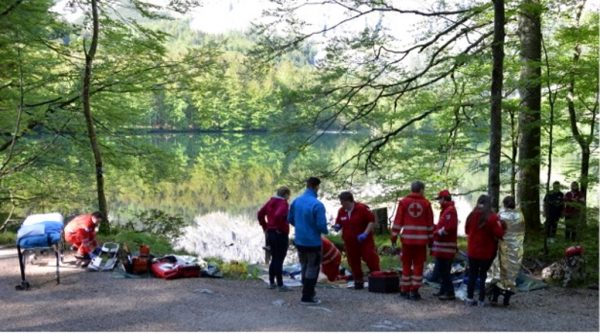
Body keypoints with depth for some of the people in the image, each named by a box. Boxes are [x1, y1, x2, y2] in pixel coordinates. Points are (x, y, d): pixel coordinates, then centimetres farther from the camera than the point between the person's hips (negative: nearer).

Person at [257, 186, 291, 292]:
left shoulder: (271, 201, 8)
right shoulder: (283, 203, -15)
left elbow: (260, 214, 9)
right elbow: (278, 215, -32)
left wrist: (265, 227, 11)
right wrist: (280, 228, -18)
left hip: (270, 234, 7)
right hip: (281, 235, -7)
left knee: (274, 259, 18)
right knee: (279, 260, 0)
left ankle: (271, 283, 23)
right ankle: (280, 285, 7)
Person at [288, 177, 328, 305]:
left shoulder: (296, 201, -2)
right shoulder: (317, 205, -21)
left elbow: (290, 219, 8)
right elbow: (321, 225, -21)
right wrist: (325, 231, 1)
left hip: (299, 241, 6)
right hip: (313, 242, -6)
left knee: (304, 267, 21)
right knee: (312, 269, 8)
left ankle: (308, 293, 32)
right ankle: (307, 297, 11)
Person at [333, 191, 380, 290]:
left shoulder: (362, 208, -13)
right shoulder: (341, 211, 4)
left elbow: (372, 221, -11)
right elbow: (338, 223, 17)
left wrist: (365, 233, -19)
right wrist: (337, 227, -8)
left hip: (364, 241, -5)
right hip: (350, 243, 5)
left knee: (371, 260, -4)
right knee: (354, 263, 9)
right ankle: (358, 281, 21)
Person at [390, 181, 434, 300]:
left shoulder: (403, 202, 0)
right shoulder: (426, 203, 1)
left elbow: (398, 221, -2)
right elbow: (430, 223, 4)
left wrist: (394, 236, 3)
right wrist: (431, 239, 12)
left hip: (407, 238, 0)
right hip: (421, 239, 0)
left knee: (406, 264, 10)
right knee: (418, 265, 6)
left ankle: (405, 290, 14)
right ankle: (414, 291, 5)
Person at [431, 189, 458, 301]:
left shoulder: (450, 210, -16)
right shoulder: (446, 210, 18)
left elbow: (449, 227, -25)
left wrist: (438, 232, -12)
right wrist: (435, 229, 8)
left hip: (445, 246, -10)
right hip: (442, 246, 10)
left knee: (443, 269, -9)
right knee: (442, 269, 15)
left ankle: (450, 293, -5)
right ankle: (444, 290, 23)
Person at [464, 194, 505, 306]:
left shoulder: (472, 215, -2)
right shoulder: (492, 217, -15)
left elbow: (467, 230, 10)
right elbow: (499, 233, -16)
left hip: (472, 250, 3)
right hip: (486, 251, -3)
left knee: (472, 274, 14)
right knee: (483, 275, 6)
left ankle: (469, 298, 16)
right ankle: (481, 300, 8)